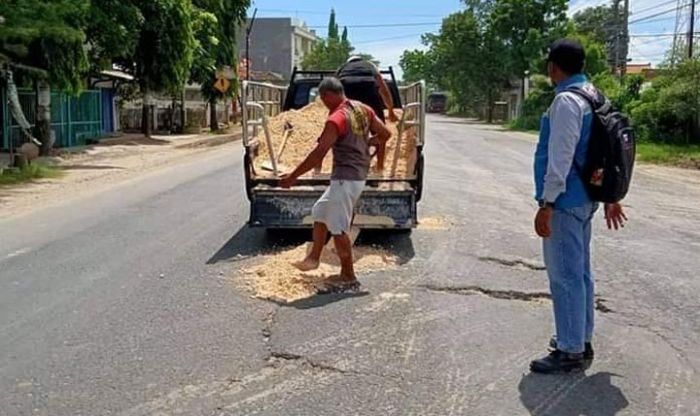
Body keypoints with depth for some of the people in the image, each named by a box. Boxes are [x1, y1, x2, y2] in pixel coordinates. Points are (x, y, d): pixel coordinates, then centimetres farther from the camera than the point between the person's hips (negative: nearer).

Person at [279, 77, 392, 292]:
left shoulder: (336, 119, -19)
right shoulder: (363, 109, 6)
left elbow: (318, 153, -22)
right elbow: (385, 133, 13)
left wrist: (293, 176, -16)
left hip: (345, 178, -10)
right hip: (358, 174, 10)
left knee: (338, 228, -1)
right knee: (319, 212, 21)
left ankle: (348, 277, 7)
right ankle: (314, 258, 30)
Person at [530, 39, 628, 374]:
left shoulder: (566, 101, -16)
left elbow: (560, 158, -22)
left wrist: (546, 205, -20)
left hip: (566, 202, -10)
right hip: (584, 199, 10)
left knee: (565, 276, -3)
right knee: (579, 272, 17)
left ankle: (571, 352, 5)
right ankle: (580, 339, 28)